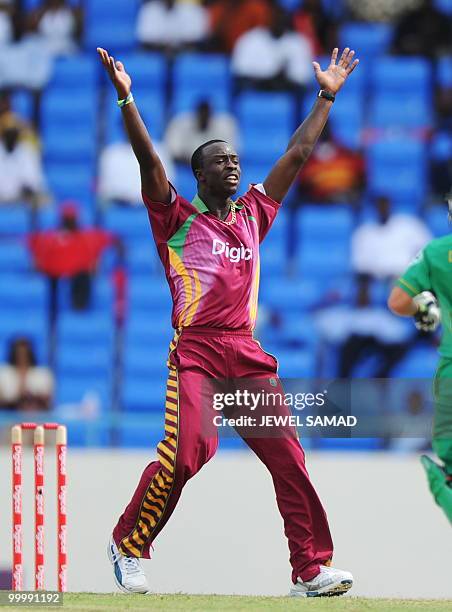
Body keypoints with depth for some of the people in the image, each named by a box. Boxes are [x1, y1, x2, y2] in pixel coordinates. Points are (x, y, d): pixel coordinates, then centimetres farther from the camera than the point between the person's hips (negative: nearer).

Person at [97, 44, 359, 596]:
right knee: (186, 448, -21)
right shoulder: (178, 217, 8)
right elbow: (148, 159, -4)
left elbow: (297, 155, 25)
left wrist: (326, 96, 28)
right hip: (195, 349, -5)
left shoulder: (252, 215, 20)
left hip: (247, 354, 5)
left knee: (288, 456, -5)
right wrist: (126, 99, -14)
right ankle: (128, 545, -3)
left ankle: (310, 569, -4)